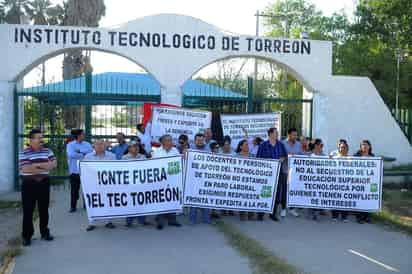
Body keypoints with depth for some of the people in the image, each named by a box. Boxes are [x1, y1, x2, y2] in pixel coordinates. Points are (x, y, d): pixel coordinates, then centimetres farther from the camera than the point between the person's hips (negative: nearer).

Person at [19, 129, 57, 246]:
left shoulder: (47, 151, 6)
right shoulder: (24, 153, -7)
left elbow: (54, 163, -5)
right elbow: (25, 169, -19)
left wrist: (37, 165, -16)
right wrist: (45, 167, -13)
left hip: (44, 183, 4)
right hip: (29, 185, -3)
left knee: (44, 210, 10)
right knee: (28, 211, 2)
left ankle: (45, 232, 22)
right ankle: (27, 236, 11)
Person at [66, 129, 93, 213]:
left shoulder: (87, 144, 8)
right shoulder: (70, 145, -3)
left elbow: (91, 151, -8)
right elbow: (71, 154, -21)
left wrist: (80, 151, -16)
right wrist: (83, 155, -13)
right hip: (75, 170, -3)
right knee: (74, 189, 2)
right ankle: (73, 206, 13)